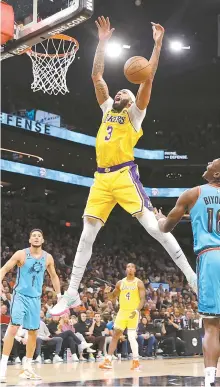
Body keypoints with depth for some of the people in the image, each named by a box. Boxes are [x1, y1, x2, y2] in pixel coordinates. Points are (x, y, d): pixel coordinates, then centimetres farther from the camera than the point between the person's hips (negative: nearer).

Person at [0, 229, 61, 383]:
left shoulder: (48, 258, 3)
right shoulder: (21, 254, -8)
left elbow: (54, 276, 16)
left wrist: (59, 295, 14)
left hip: (35, 298, 5)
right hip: (20, 295, -4)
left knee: (33, 332, 9)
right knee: (13, 328, -16)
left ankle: (27, 367, 22)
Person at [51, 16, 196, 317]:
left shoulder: (135, 113, 10)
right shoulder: (107, 109, 24)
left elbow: (148, 78, 1)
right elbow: (96, 76, 21)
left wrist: (157, 44, -1)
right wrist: (103, 42, 20)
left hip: (124, 174, -5)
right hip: (101, 178, 6)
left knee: (154, 227, -13)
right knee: (87, 234, 3)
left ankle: (193, 278, -10)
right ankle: (72, 294, 8)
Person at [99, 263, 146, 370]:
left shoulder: (139, 283, -2)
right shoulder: (120, 283, 9)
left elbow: (142, 299, -8)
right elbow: (113, 297, 18)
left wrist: (137, 310, -23)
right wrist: (108, 292, -5)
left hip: (133, 312, -4)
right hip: (122, 311, 4)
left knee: (131, 337, -8)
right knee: (115, 336, -1)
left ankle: (136, 361, 6)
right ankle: (108, 361, 0)